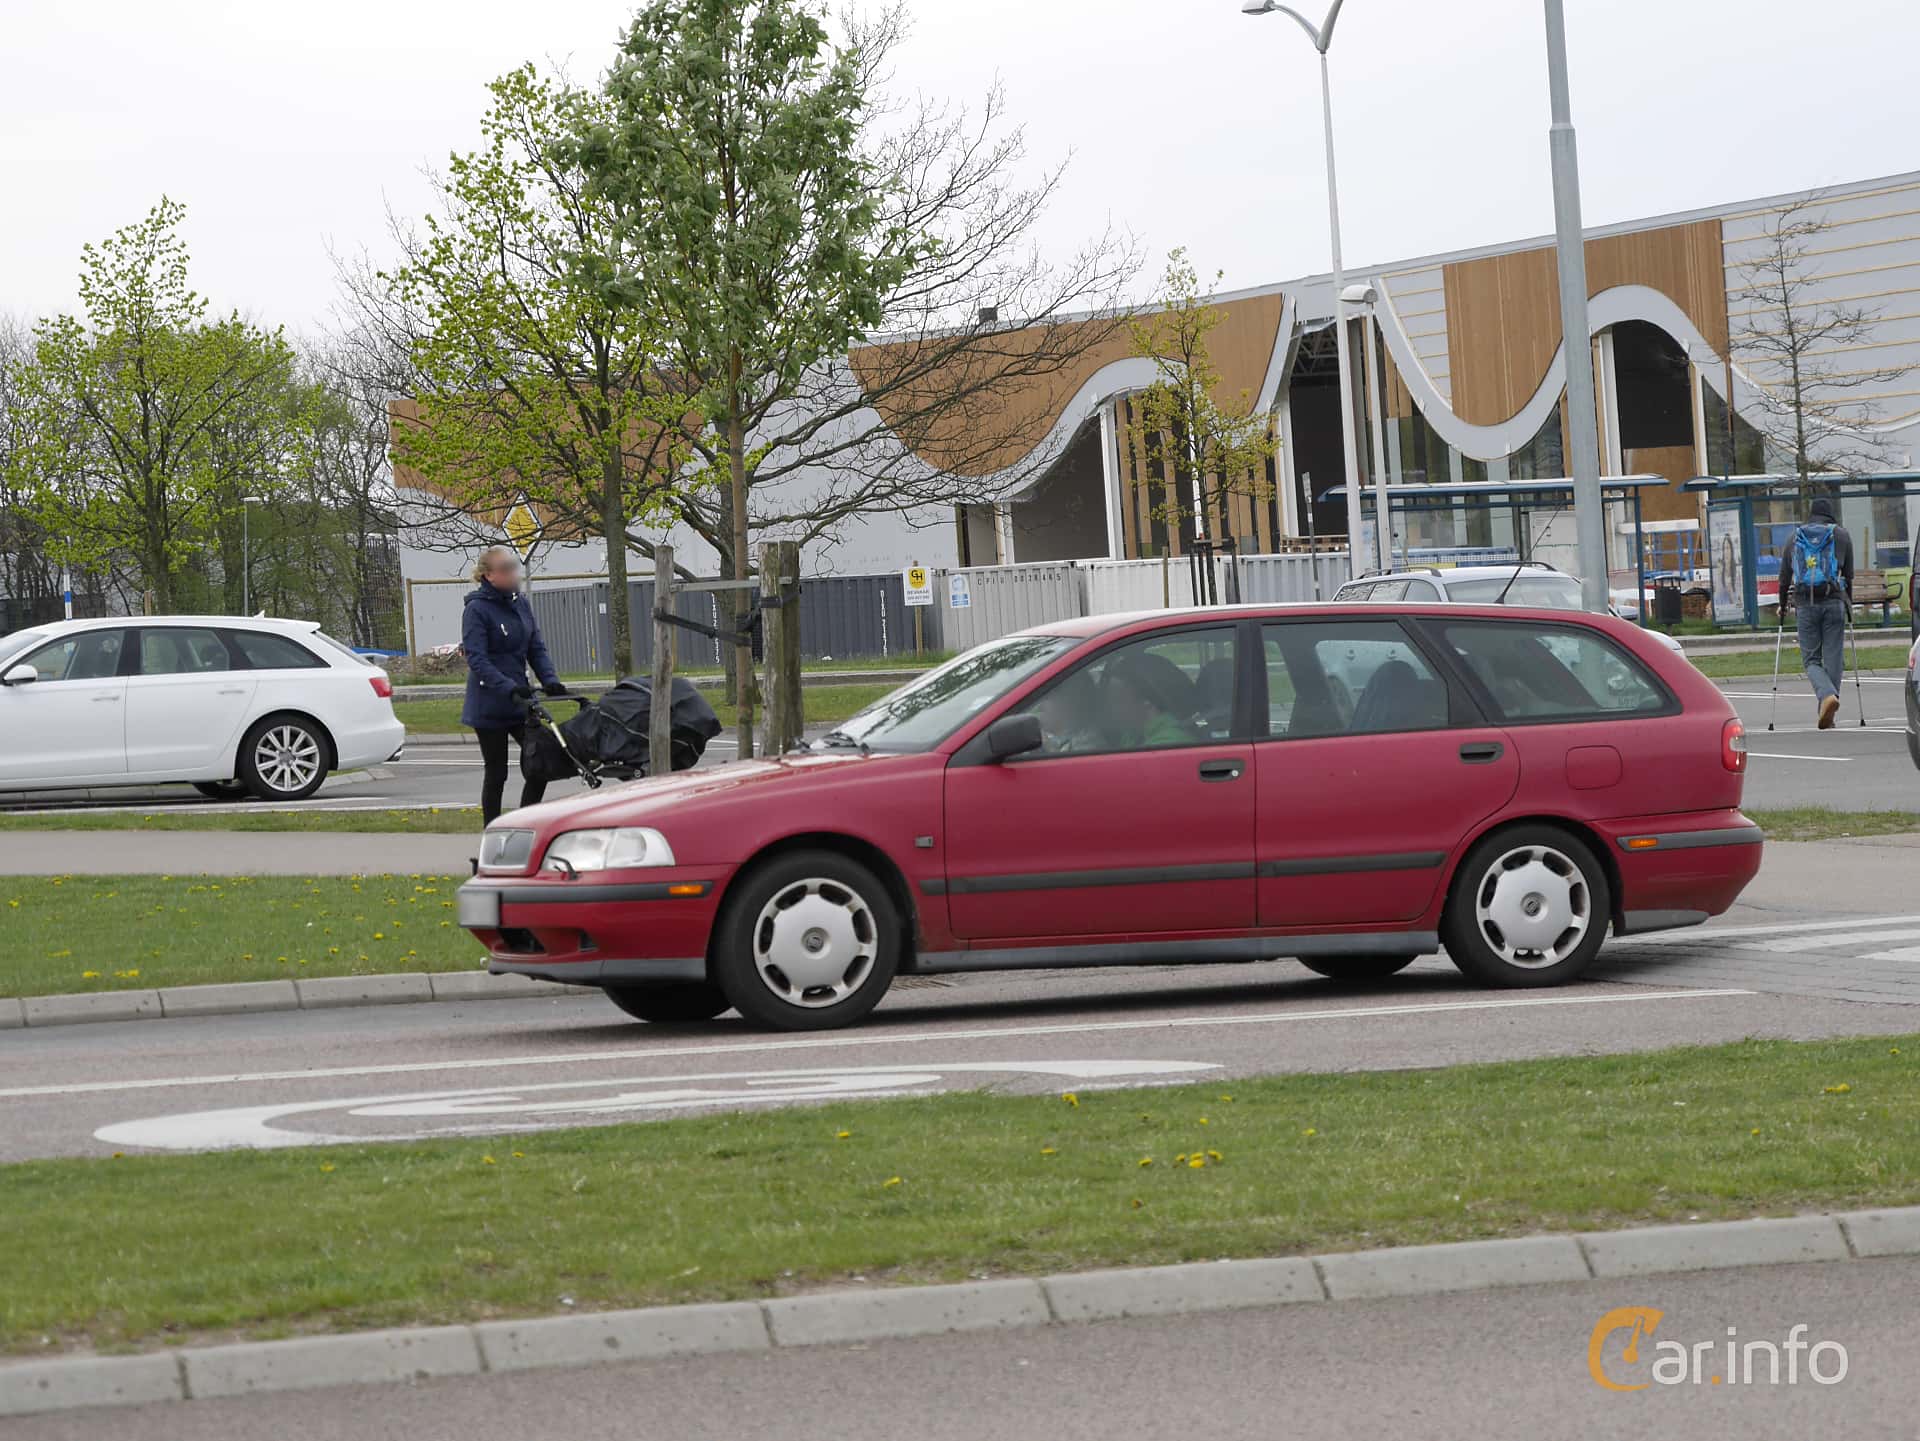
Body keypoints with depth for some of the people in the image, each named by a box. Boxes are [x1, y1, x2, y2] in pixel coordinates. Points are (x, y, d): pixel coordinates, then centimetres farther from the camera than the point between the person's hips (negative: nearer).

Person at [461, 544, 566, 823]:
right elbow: (477, 660, -19)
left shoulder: (520, 603, 8)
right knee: (496, 773, 1)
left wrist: (549, 680, -8)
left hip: (519, 704, 6)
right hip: (489, 707, -6)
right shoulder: (476, 609, -12)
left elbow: (536, 648, 10)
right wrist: (508, 687, -31)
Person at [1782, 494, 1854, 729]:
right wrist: (1848, 602, 21)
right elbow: (1848, 575, 9)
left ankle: (1827, 695, -22)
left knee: (1811, 659, 6)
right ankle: (1826, 718, 4)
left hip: (1804, 604, 1)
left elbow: (1785, 577, 15)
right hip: (1833, 602, -1)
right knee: (1833, 657, 5)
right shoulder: (1841, 536, 9)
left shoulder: (1795, 538, 13)